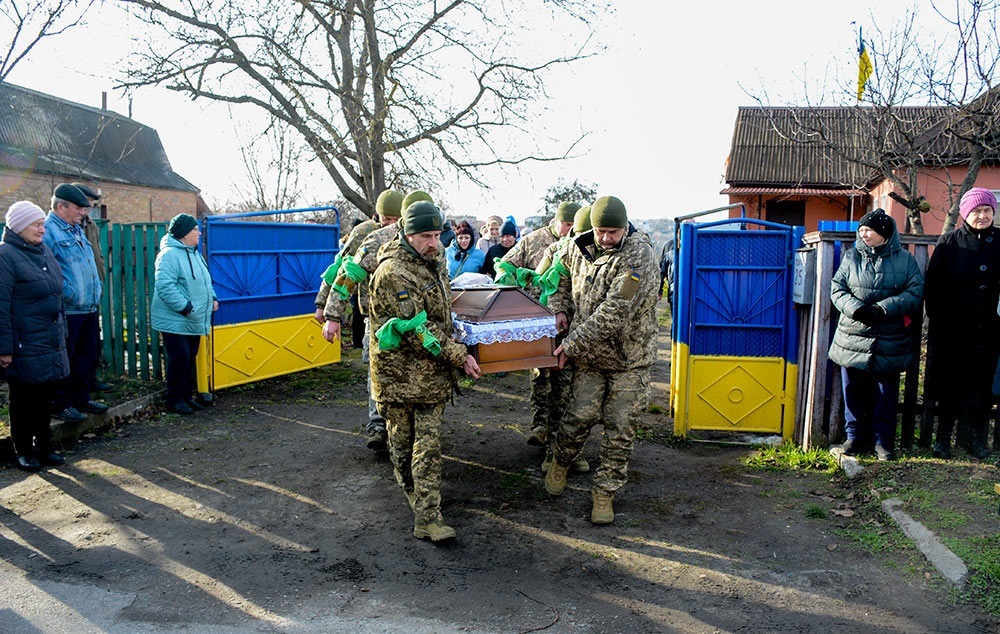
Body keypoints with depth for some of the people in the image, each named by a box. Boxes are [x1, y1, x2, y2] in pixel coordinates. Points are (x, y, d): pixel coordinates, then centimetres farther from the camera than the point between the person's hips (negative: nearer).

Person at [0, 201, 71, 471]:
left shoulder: (45, 251, 11)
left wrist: (62, 334, 18)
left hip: (50, 343, 7)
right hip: (25, 346, -7)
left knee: (44, 398, 14)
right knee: (23, 400, 7)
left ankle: (44, 447, 25)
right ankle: (24, 451, 20)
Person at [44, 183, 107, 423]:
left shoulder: (76, 229, 17)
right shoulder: (49, 231, -13)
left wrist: (96, 289, 15)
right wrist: (68, 294, -21)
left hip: (89, 309, 9)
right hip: (67, 311, -9)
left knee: (88, 358, 16)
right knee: (65, 359, 2)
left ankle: (82, 398, 29)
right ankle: (61, 404, 13)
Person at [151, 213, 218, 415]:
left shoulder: (194, 253, 15)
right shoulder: (169, 254, -16)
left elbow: (204, 281, 26)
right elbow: (165, 287, -24)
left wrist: (212, 298, 11)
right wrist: (185, 307, -25)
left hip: (194, 321, 9)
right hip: (175, 321, -9)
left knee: (190, 359, 14)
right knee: (179, 359, -7)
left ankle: (186, 396, 24)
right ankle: (174, 400, 5)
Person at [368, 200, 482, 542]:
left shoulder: (433, 261, 10)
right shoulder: (393, 273, -19)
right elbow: (418, 329, -22)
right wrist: (460, 357, -20)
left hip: (432, 370, 6)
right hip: (400, 373, -6)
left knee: (428, 444, 3)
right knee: (402, 440, 13)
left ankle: (427, 517, 9)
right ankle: (412, 490, 38)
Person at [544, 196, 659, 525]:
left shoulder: (638, 254, -18)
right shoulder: (578, 247, 0)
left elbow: (614, 311, -24)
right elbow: (559, 278, 22)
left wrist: (573, 343, -22)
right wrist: (559, 308, 3)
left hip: (630, 357, -3)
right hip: (589, 354, 3)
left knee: (620, 429, 2)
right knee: (581, 416, -1)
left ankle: (604, 492, 18)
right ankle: (560, 462, 29)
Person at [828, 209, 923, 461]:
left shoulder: (905, 259, 2)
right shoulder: (851, 257, 5)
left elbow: (915, 293, -5)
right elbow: (837, 289, 1)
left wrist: (883, 308, -17)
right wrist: (856, 308, -16)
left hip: (891, 342, -1)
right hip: (853, 338, 1)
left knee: (887, 393, 7)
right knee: (853, 391, 7)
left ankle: (884, 440, 19)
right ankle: (855, 438, 19)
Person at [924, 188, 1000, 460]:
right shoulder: (949, 242, -2)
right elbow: (933, 284, -4)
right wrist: (936, 318, -9)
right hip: (952, 328, -2)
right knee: (950, 382, 6)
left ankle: (976, 438, 22)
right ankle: (943, 437, 16)